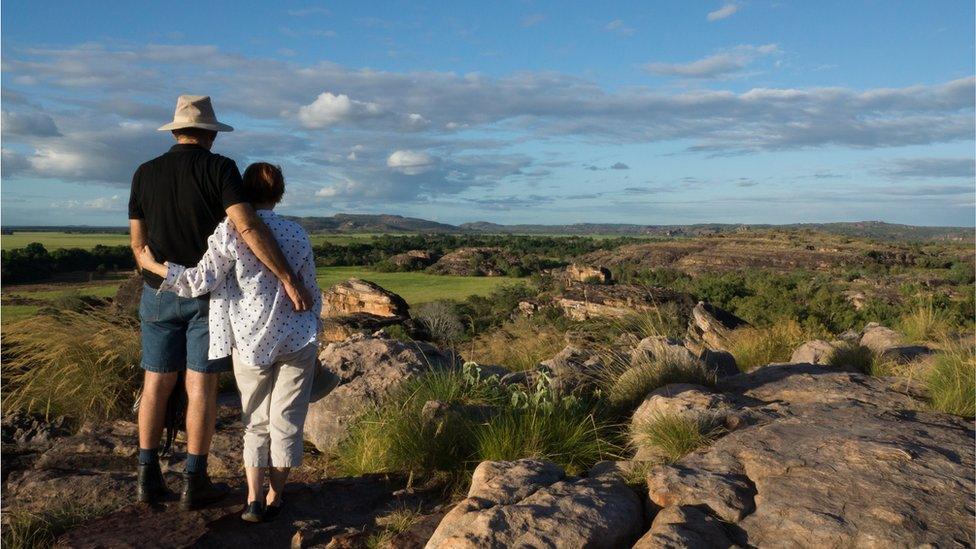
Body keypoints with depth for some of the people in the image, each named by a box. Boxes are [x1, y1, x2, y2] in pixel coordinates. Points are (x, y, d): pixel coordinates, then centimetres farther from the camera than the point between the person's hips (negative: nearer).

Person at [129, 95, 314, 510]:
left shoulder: (145, 173, 3)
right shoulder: (219, 168, -11)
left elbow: (138, 241, 4)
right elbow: (248, 227, -25)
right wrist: (290, 280, -28)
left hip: (160, 294, 4)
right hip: (209, 295, -3)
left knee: (156, 383, 11)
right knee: (201, 386, 1)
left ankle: (148, 477, 13)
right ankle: (194, 482, 4)